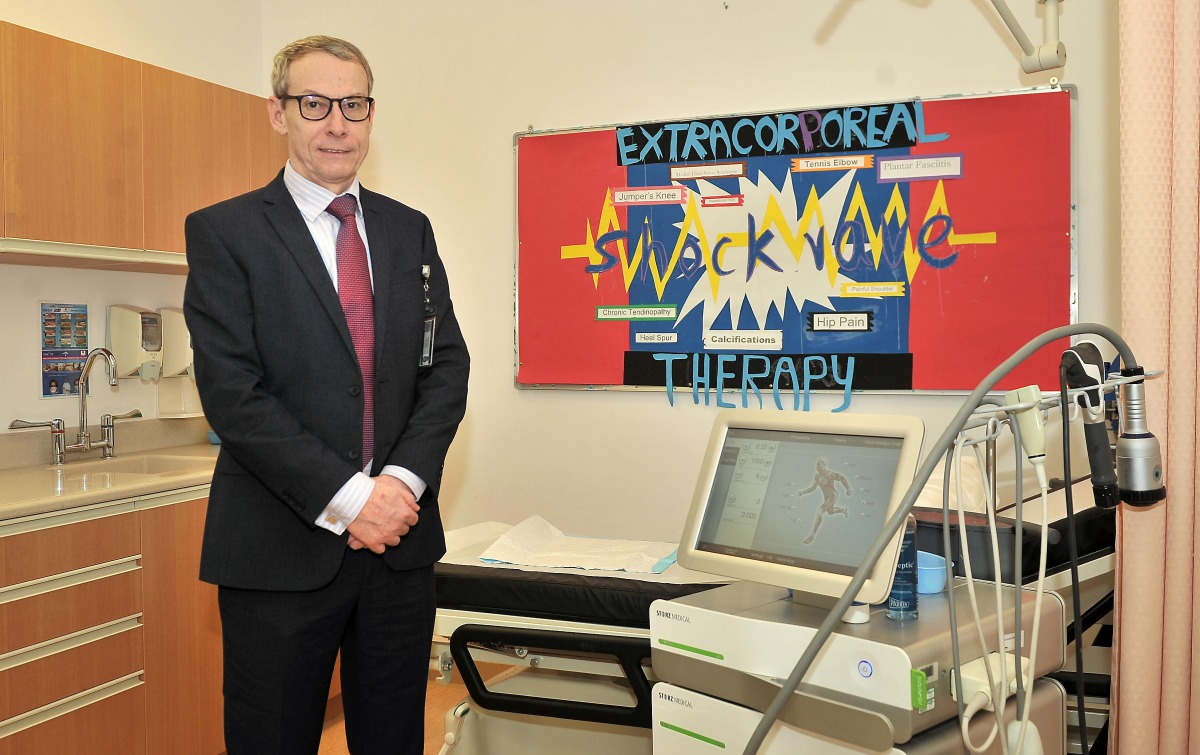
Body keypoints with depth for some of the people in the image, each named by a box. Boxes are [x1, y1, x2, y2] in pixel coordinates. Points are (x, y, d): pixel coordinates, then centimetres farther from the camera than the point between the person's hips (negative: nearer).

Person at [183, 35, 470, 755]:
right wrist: (344, 498, -17)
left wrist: (404, 480, -10)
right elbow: (232, 392, -11)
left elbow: (446, 366, 5)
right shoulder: (222, 231, -2)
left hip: (401, 535, 4)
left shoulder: (410, 231, 11)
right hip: (282, 547, -3)